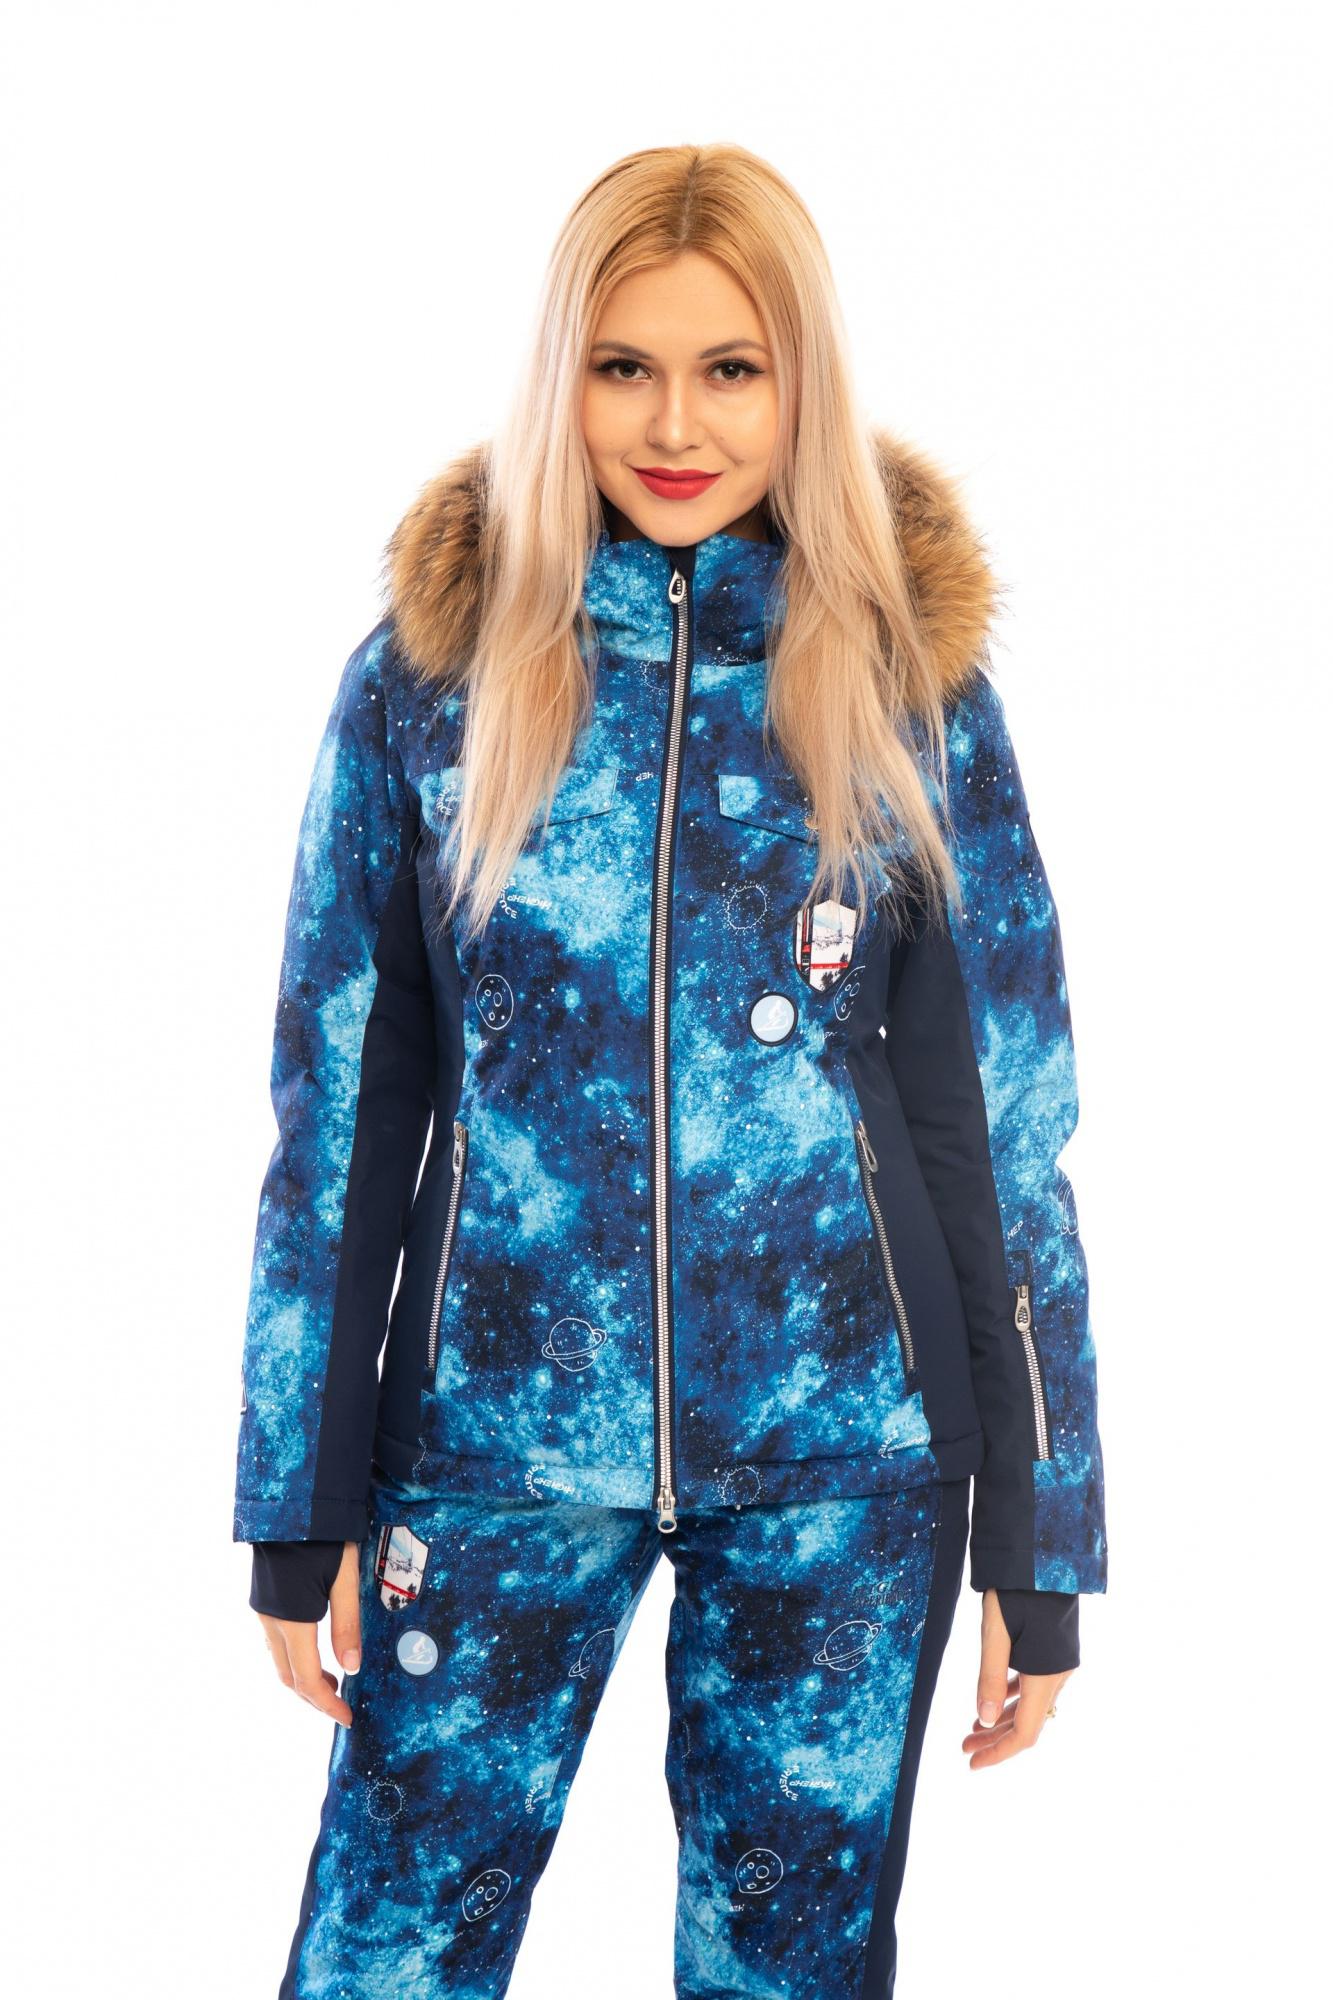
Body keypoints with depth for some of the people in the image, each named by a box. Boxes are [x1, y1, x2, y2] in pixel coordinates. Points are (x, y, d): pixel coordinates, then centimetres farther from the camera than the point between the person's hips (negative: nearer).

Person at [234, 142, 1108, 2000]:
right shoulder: (431, 672, -1)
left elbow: (1006, 1121, 0)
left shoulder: (908, 680, -1)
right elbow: (337, 1115, 2)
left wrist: (1039, 1545, -1)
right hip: (499, 1430, 0)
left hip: (838, 1447, 0)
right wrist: (301, 1512, 2)